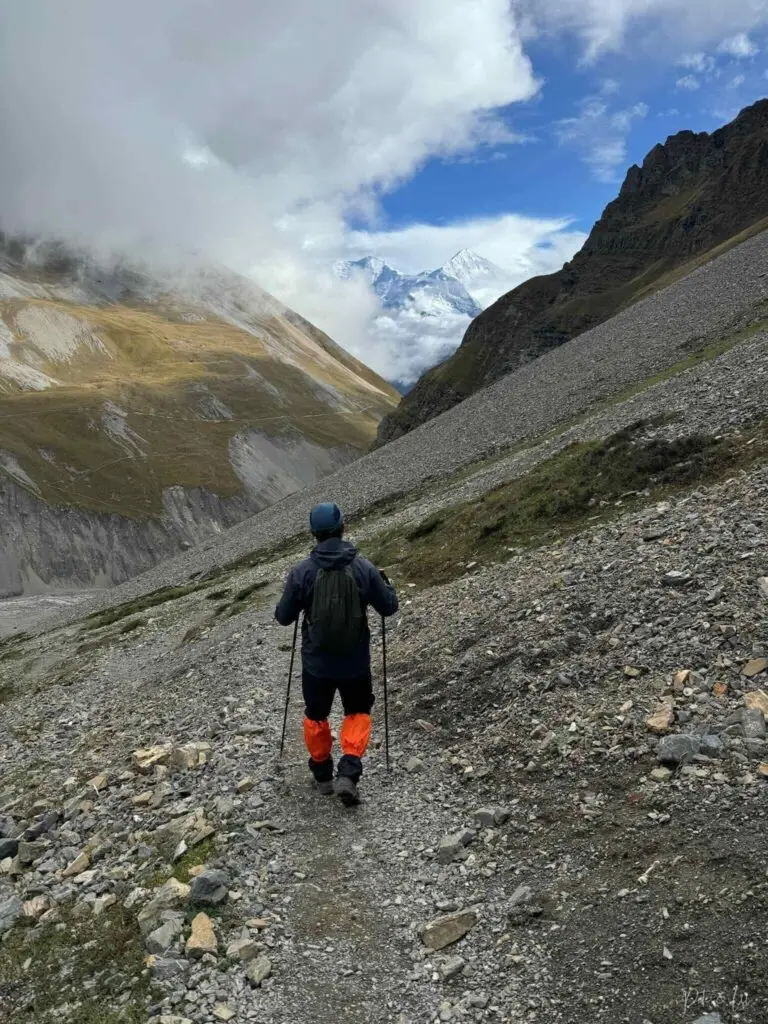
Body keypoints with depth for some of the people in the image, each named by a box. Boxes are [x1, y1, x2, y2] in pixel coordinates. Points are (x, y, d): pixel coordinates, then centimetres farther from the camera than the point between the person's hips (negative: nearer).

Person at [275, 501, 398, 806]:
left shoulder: (301, 572, -14)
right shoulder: (364, 568, -14)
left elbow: (284, 617, -4)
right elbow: (389, 607, -2)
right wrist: (385, 583, 17)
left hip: (316, 662, 0)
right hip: (356, 662, 0)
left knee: (315, 715, 24)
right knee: (358, 713, 23)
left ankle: (322, 774, 38)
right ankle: (348, 774, 7)